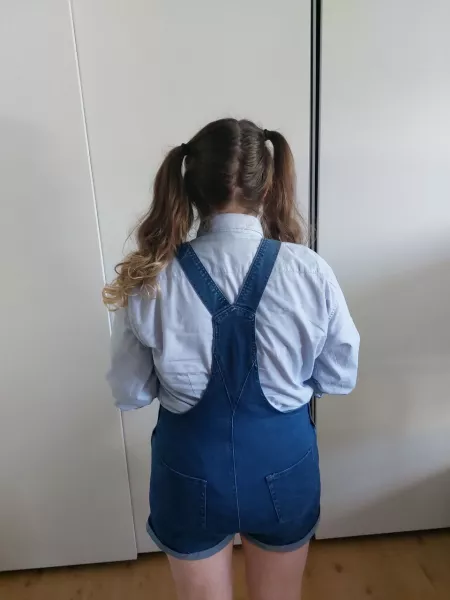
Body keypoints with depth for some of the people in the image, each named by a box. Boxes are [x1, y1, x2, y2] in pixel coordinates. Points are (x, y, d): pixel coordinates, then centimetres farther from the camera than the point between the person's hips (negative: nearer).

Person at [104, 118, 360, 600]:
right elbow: (339, 379, -6)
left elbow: (129, 393, -8)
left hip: (191, 469, 1)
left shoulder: (149, 278, -19)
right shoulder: (310, 272, -19)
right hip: (283, 463, 1)